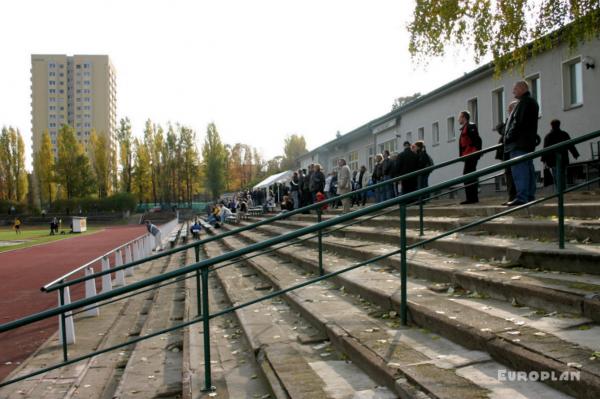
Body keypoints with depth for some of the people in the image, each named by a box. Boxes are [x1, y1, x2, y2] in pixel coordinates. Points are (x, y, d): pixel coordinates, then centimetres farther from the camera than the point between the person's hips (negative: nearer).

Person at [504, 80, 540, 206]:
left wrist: (509, 137, -13)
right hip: (528, 142, 11)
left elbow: (519, 122, -19)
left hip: (519, 143, -11)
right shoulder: (532, 102, 23)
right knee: (528, 169, 10)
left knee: (518, 169, -14)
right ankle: (530, 196, 12)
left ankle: (521, 197, -19)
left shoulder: (524, 102, -10)